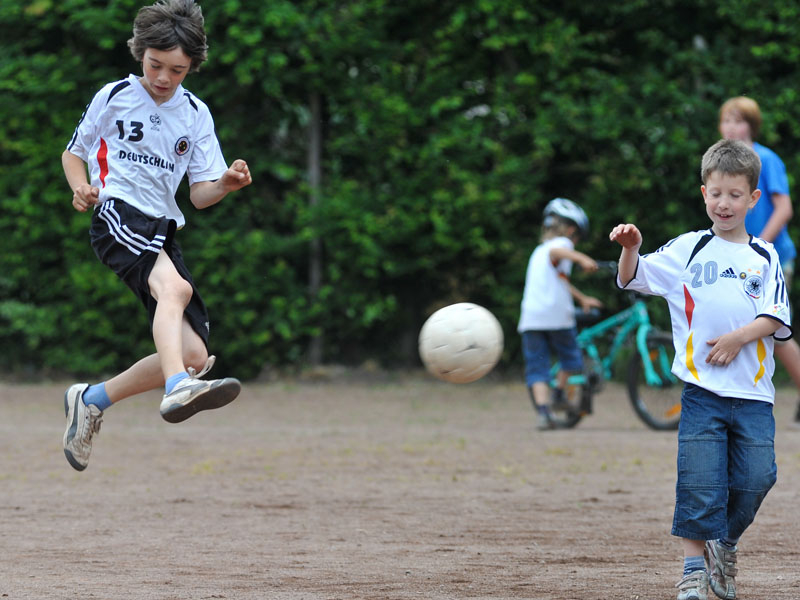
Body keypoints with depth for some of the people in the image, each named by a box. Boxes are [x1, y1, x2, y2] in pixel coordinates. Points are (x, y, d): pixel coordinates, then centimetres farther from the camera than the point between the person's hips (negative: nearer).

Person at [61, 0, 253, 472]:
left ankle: (92, 400, 13)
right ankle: (178, 390, -61)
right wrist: (81, 187, -4)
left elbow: (200, 195, 12)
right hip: (118, 215, -5)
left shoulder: (196, 114, 14)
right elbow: (74, 153, 18)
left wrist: (226, 183, -11)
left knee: (195, 354, -5)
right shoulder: (114, 97, 7)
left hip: (163, 231, 5)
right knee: (175, 287, -37)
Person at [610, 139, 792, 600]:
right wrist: (631, 248, -17)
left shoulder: (764, 258, 9)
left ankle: (726, 545, 22)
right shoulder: (688, 250, 7)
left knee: (756, 477, -3)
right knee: (699, 481, -6)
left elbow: (777, 318, 1)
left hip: (753, 392, 1)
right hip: (702, 390, -1)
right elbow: (633, 278, 3)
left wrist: (740, 337, -13)